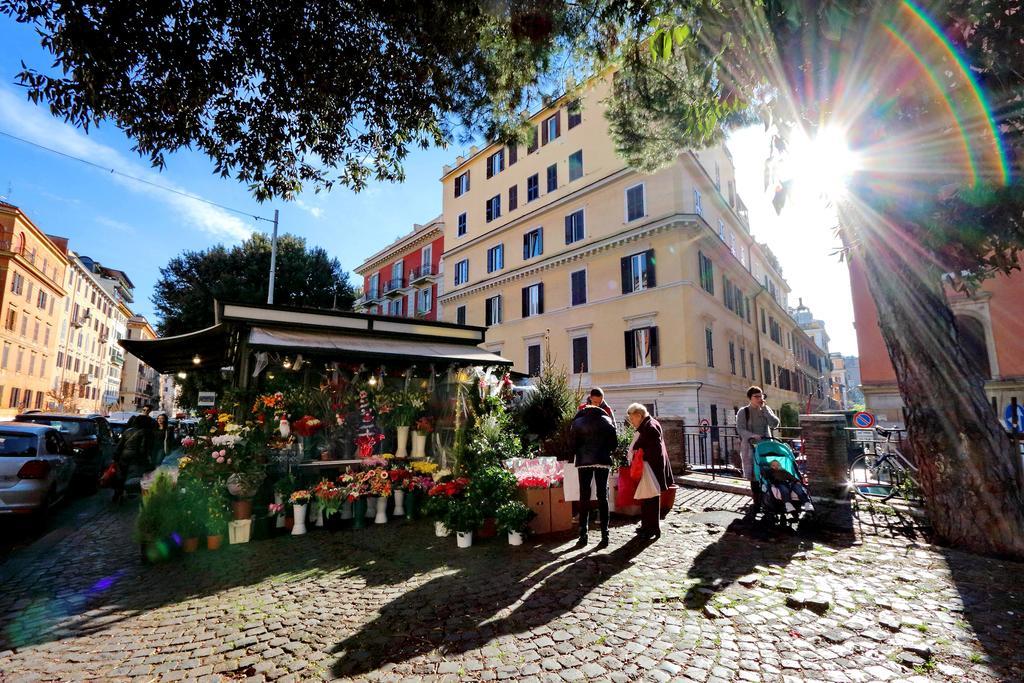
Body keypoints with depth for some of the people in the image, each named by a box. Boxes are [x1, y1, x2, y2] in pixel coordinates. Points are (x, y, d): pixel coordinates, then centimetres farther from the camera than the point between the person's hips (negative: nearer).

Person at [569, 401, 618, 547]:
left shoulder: (576, 422, 6)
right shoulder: (607, 421, 7)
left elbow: (572, 444, 3)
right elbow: (613, 443, 4)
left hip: (584, 462, 0)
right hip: (603, 461, 0)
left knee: (584, 497, 7)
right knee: (603, 497, 6)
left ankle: (583, 534, 7)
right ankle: (604, 535, 4)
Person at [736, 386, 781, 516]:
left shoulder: (766, 410, 11)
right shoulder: (743, 412, 1)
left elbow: (775, 424, -3)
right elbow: (740, 430, -8)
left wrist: (764, 408, -8)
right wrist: (753, 435, -25)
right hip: (750, 446, -2)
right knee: (754, 475, -4)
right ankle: (757, 502, 6)